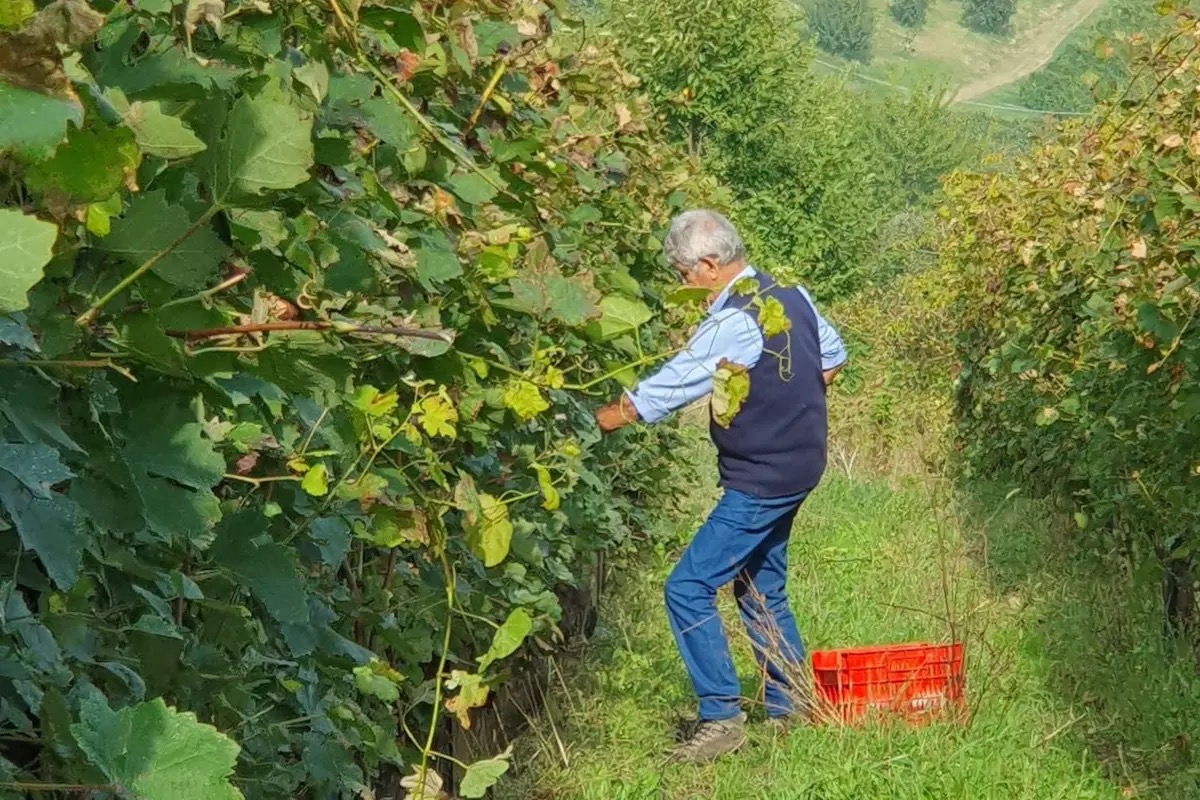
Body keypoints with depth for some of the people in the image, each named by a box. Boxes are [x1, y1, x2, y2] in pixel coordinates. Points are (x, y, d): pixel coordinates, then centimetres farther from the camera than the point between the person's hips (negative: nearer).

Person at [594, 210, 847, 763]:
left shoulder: (733, 323, -22)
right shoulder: (790, 296, 4)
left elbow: (654, 397, -21)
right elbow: (833, 358, 19)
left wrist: (586, 425, -11)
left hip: (759, 482, -10)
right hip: (795, 467, 10)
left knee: (688, 590, -7)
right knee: (762, 591, 19)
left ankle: (722, 718, -4)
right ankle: (790, 706, 27)